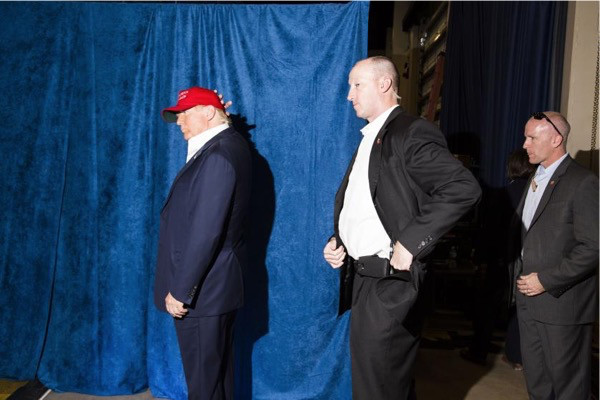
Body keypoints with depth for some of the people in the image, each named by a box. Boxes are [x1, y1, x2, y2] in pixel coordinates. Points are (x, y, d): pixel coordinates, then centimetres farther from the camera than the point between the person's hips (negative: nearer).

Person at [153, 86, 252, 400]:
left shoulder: (218, 155, -21)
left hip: (201, 291, -10)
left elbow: (205, 232, -25)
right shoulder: (228, 144, 10)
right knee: (218, 372, 23)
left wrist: (180, 290, -19)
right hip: (216, 284, 10)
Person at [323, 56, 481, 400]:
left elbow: (465, 188, -23)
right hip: (364, 278, 9)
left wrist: (410, 243, -24)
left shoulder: (412, 133, -12)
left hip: (390, 283, -9)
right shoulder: (369, 138, 17)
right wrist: (337, 240, 6)